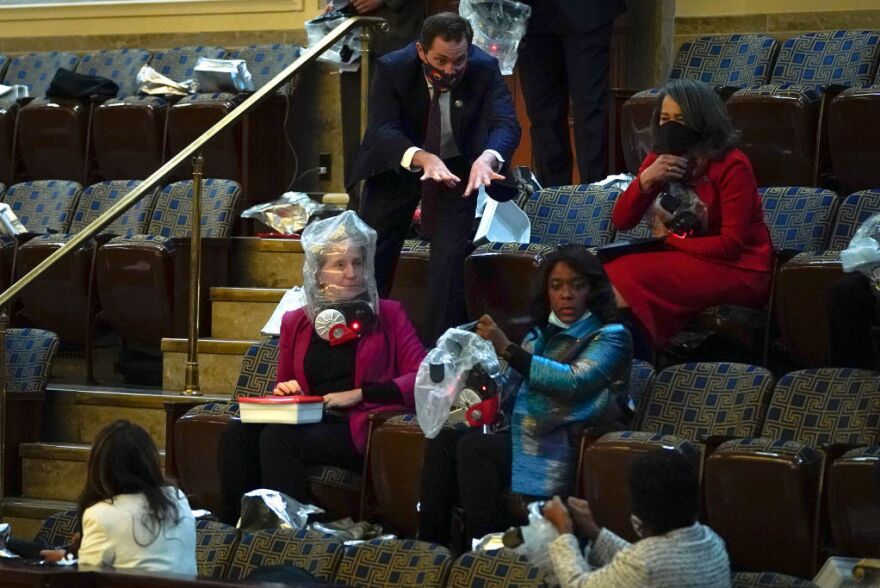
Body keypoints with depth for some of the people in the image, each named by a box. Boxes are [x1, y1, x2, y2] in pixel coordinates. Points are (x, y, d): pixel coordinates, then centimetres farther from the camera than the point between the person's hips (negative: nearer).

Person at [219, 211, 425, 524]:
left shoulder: (388, 316, 11)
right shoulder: (296, 322, 21)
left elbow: (420, 378, 0)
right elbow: (283, 387, 29)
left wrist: (358, 394, -9)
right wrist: (284, 391, 3)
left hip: (359, 428, -4)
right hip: (310, 424, 4)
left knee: (277, 438, -31)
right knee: (238, 433, -26)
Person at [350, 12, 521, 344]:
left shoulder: (485, 70, -24)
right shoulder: (392, 69, -25)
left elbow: (506, 125, -33)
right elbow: (383, 129, -35)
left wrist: (487, 157, -58)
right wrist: (423, 158, -56)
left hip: (457, 165, -1)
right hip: (399, 163, 1)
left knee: (450, 252, -15)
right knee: (370, 248, 5)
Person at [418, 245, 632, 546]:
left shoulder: (611, 337, 4)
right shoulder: (541, 335, 24)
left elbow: (574, 380, -15)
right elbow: (509, 391, 19)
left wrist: (507, 349, -18)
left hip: (561, 450, -7)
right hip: (520, 434, 7)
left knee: (473, 446, -28)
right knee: (443, 439, -18)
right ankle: (430, 543, -21)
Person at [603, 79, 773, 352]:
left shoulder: (732, 165, -13)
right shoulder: (658, 160, 7)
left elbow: (731, 245, -15)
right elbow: (621, 222, 4)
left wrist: (667, 240, -6)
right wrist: (644, 180, -14)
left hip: (738, 271, -7)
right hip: (685, 262, 7)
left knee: (630, 274, -25)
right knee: (607, 273, -16)